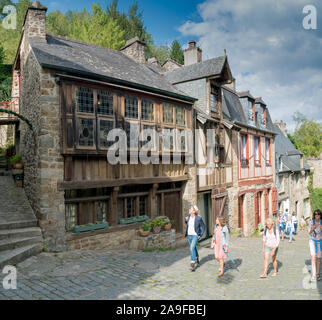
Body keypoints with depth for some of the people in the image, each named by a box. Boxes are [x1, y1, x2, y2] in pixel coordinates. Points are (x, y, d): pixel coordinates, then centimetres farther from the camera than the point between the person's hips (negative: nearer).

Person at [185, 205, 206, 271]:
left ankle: (192, 264, -12)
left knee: (192, 248, -20)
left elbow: (203, 227, -8)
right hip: (189, 235, 6)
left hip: (195, 235, -6)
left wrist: (201, 235, -11)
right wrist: (186, 220, -6)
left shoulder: (198, 218, -19)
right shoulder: (188, 216, -4)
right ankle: (197, 260, 44)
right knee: (193, 248, 21)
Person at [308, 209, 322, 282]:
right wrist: (313, 228, -24)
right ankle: (313, 275, -12)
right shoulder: (311, 222, -6)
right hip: (312, 241, -1)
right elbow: (309, 232, -5)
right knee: (313, 257, -13)